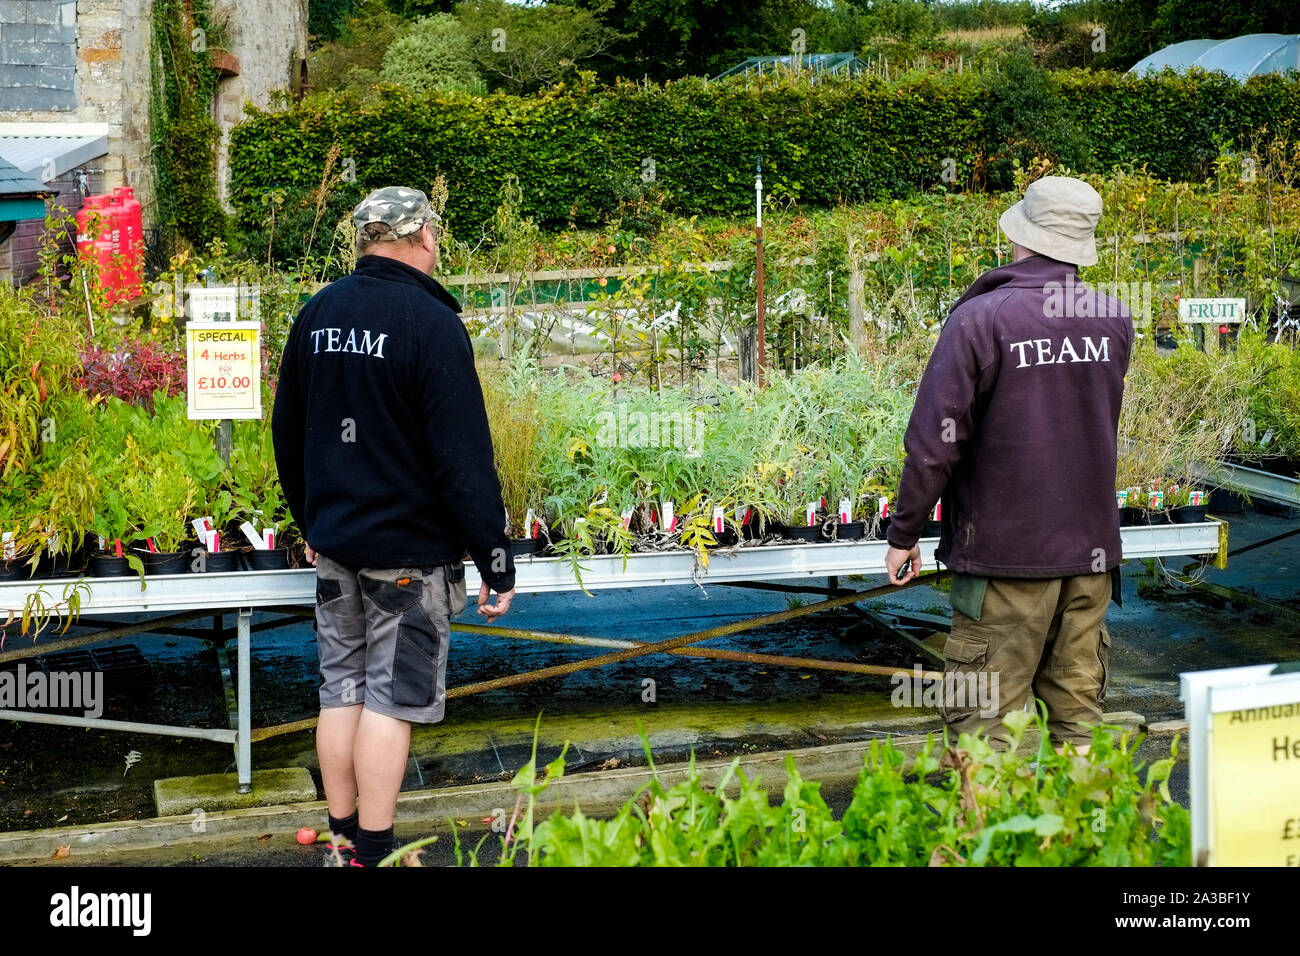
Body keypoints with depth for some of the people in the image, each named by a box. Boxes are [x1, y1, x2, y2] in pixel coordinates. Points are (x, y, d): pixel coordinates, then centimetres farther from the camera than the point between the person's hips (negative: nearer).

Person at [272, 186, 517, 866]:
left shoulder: (317, 314, 6)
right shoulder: (430, 323, -16)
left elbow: (287, 432, 16)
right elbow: (464, 458, -19)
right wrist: (497, 561, -13)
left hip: (334, 546, 7)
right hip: (409, 553, -6)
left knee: (341, 690, 13)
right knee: (390, 698, 0)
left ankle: (343, 837, 22)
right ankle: (374, 853, 5)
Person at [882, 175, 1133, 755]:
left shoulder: (979, 320, -12)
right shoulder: (1115, 320, 5)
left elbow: (934, 439, -13)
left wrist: (903, 534, -4)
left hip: (1005, 549, -5)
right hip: (1093, 545, 5)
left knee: (983, 718, 0)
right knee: (1077, 714, 12)